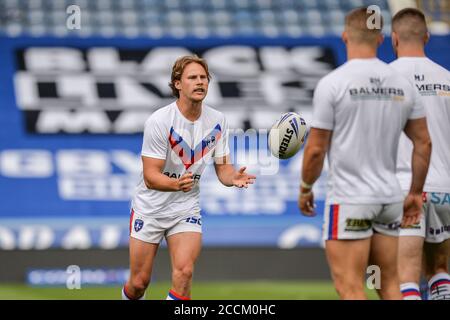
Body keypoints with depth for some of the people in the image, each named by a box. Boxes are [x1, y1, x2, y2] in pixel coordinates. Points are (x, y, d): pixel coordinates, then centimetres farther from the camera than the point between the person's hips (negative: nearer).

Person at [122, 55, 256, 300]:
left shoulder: (217, 121, -3)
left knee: (184, 272, -19)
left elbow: (222, 167, 2)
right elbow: (150, 176, -21)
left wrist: (234, 177, -23)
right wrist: (176, 184, -42)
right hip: (149, 207, -3)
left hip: (187, 209, 3)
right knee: (139, 282, 2)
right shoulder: (158, 121, -18)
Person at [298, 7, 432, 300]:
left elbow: (316, 149, -9)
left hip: (349, 200, -5)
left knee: (350, 287, -4)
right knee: (390, 284, 13)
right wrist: (416, 193, 19)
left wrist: (305, 188, 7)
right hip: (390, 197, 5)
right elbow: (424, 143, 9)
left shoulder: (332, 83, -10)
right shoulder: (402, 84, 5)